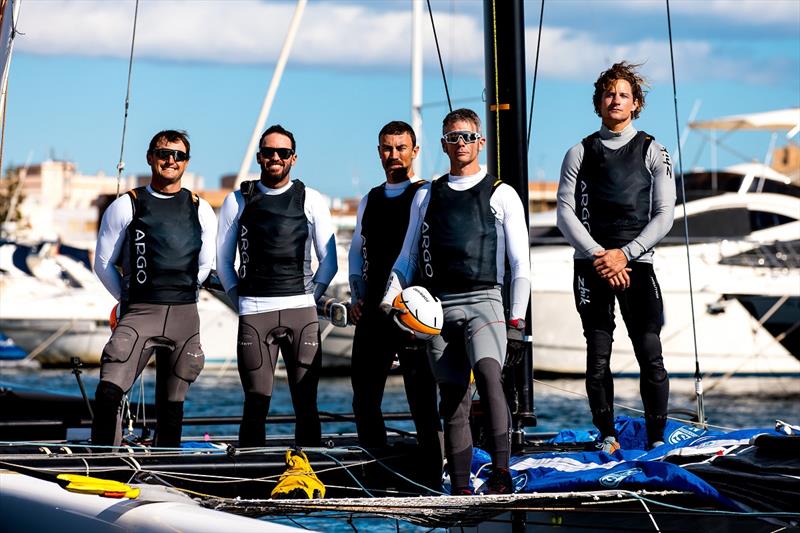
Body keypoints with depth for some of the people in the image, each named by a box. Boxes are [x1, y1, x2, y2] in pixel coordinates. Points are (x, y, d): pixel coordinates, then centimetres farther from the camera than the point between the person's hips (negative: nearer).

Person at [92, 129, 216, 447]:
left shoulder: (201, 210, 9)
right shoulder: (126, 206, 2)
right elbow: (103, 263, 8)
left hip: (185, 316, 3)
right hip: (138, 314, -2)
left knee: (172, 403, 9)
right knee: (108, 393, -19)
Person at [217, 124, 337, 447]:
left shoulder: (311, 200, 9)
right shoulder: (238, 200, 10)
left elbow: (329, 260, 12)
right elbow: (223, 261, 14)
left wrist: (311, 297, 4)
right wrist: (241, 301, 7)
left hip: (302, 311, 0)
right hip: (254, 314, 0)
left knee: (306, 403, -1)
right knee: (256, 403, -2)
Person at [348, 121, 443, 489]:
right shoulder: (370, 200, 18)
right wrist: (357, 297, 9)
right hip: (373, 311, 7)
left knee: (422, 400, -3)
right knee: (364, 398, 8)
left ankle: (429, 479, 3)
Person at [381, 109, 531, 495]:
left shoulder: (502, 195, 9)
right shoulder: (427, 196, 17)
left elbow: (520, 263, 7)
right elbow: (408, 257, 20)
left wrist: (517, 314, -1)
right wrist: (390, 298, 5)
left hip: (483, 300, -3)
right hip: (439, 305, 3)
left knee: (488, 371, -28)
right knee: (452, 399, 2)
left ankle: (501, 470, -33)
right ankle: (460, 489, 4)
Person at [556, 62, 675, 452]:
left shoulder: (652, 152, 7)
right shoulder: (580, 153, 9)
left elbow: (664, 214, 1)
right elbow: (565, 212, 3)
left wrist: (624, 254, -9)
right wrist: (598, 256, -9)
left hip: (636, 263, -1)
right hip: (591, 265, 1)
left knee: (650, 356, -6)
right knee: (598, 358, 1)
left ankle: (657, 440, 2)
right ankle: (607, 436, 11)